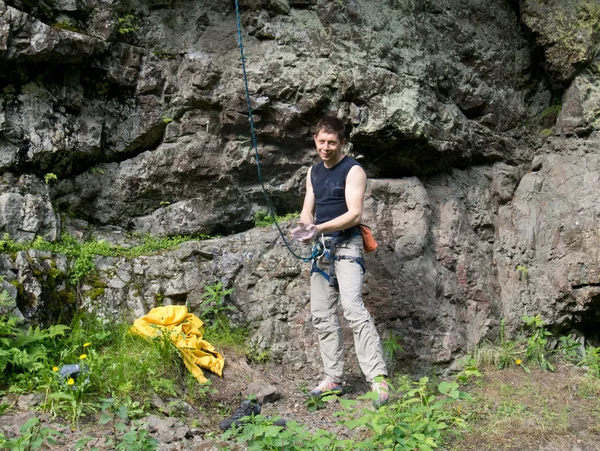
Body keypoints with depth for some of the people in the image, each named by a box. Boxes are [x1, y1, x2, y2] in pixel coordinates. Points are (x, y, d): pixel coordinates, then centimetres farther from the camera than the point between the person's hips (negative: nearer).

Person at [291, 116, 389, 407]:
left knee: (353, 309, -21)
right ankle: (333, 379, 12)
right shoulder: (313, 172, 16)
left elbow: (354, 214, -15)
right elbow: (308, 210, 15)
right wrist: (304, 226, -9)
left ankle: (377, 378, -22)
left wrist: (320, 228, -25)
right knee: (322, 315, 6)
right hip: (321, 248, 8)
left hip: (346, 245, -8)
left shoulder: (353, 170, -6)